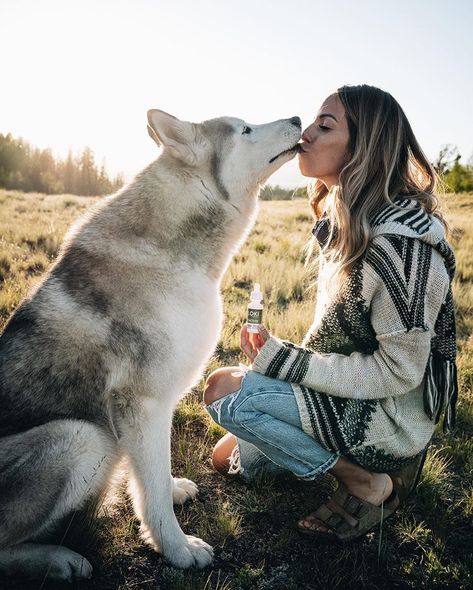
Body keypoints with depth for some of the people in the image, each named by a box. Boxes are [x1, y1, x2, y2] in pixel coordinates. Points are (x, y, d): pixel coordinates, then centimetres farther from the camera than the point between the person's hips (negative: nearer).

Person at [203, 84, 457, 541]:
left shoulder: (399, 242, -28)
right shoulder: (345, 219, 1)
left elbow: (399, 371, -24)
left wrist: (284, 361, -25)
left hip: (392, 416, -8)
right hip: (349, 397, 8)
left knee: (223, 388, -20)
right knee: (226, 459, 13)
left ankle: (366, 483, -5)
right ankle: (348, 456, 19)